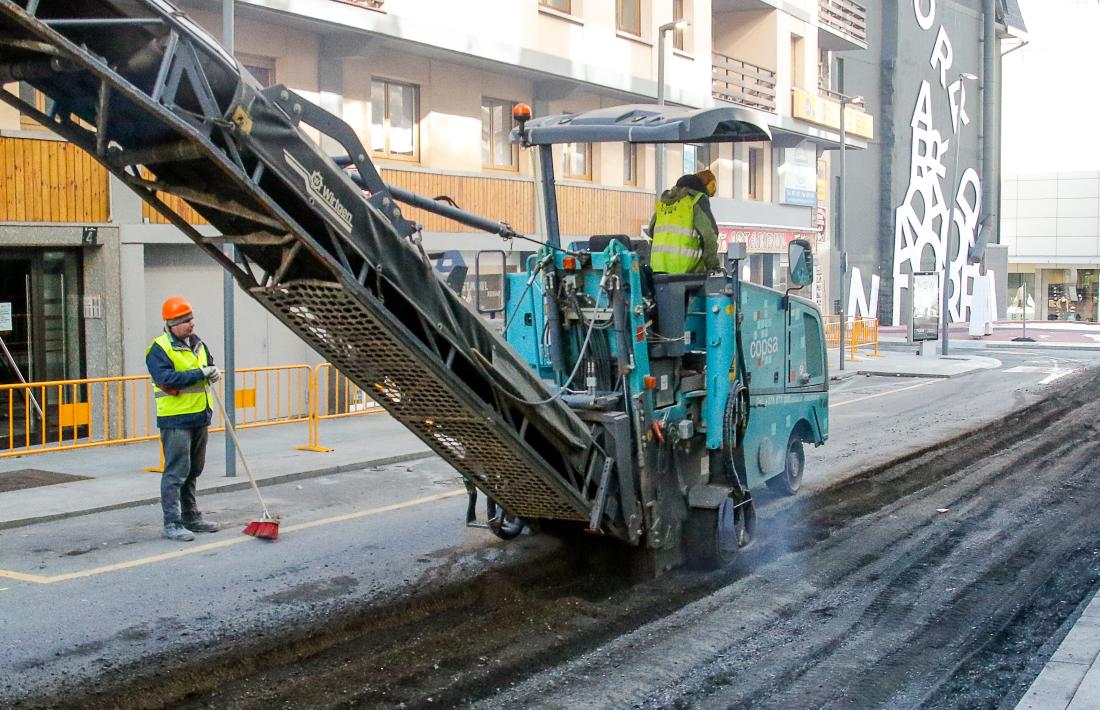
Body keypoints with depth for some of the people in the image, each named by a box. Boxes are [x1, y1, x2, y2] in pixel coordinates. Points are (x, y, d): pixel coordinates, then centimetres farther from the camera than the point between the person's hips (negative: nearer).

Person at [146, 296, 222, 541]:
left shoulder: (196, 343, 13)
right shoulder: (160, 349, -12)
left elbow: (209, 363, 28)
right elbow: (165, 379, -24)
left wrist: (212, 371, 3)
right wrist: (199, 374, -22)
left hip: (199, 417, 8)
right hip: (175, 419, -8)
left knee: (193, 470, 16)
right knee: (176, 472, -7)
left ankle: (191, 517, 27)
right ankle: (172, 523, -3)